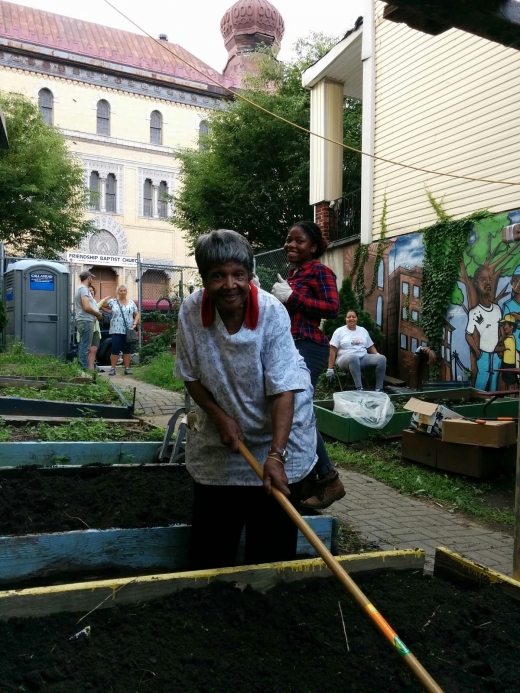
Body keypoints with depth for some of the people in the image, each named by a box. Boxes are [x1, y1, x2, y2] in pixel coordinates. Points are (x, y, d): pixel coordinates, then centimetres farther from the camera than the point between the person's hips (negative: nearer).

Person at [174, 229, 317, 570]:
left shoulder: (272, 312, -26)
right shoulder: (191, 310, -18)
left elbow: (284, 389, -27)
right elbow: (192, 376, -4)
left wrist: (276, 455, -35)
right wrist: (221, 418, -15)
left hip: (276, 429, -2)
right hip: (221, 432, 3)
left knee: (273, 539, 5)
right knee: (210, 537, 13)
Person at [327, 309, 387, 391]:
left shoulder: (363, 330, 17)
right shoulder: (339, 331, 4)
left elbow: (371, 347, 21)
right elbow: (333, 351, -1)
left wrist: (378, 355, 0)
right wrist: (330, 368, -7)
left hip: (363, 358, 5)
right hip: (345, 359, -5)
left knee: (382, 358, -20)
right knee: (353, 357, -41)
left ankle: (379, 390, -20)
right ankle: (359, 389, -43)